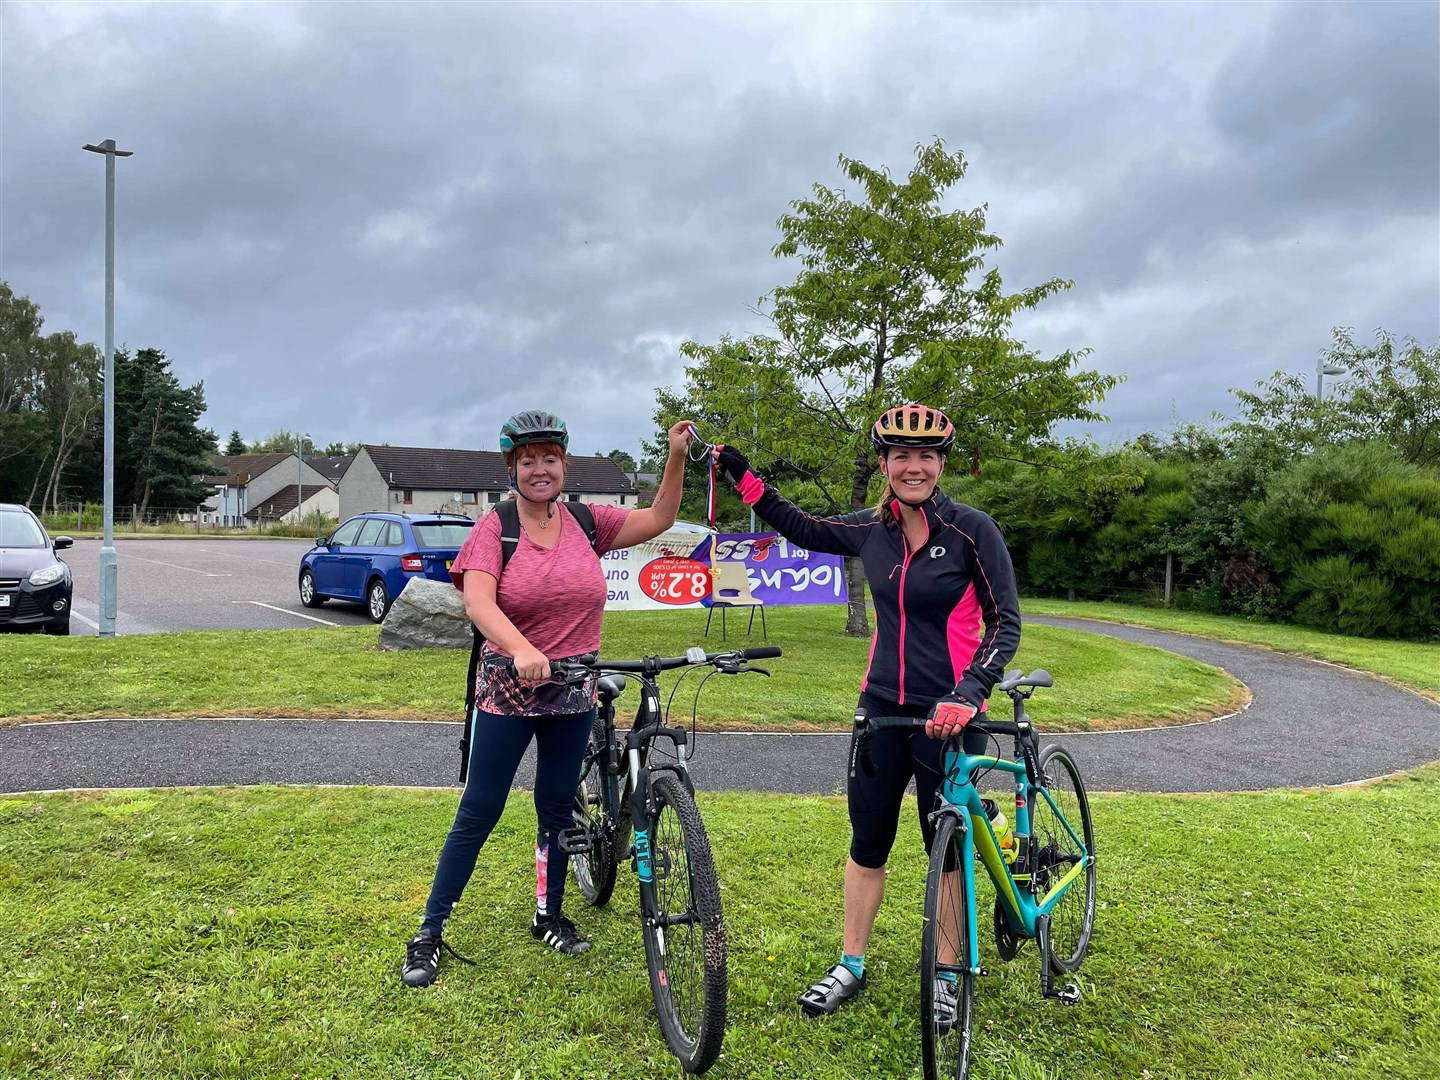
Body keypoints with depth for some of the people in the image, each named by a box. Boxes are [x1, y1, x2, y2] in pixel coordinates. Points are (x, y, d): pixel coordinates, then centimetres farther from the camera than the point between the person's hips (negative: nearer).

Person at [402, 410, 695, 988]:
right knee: (478, 812, 2)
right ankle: (429, 934, 14)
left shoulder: (586, 522, 1)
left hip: (573, 691, 4)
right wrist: (523, 650, -42)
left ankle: (549, 915, 34)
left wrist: (677, 456, -6)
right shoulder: (494, 527, -11)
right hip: (506, 688, -4)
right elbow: (478, 601, -25)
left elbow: (658, 519, 7)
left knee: (558, 808, 16)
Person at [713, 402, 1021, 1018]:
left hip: (946, 714, -4)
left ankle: (946, 977, 27)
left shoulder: (971, 529, -11)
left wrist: (968, 694, -23)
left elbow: (1005, 622, -10)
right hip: (882, 707, 4)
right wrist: (742, 475, 10)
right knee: (866, 843, 11)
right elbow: (801, 528, 18)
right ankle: (850, 968, 27)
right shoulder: (871, 529, 3)